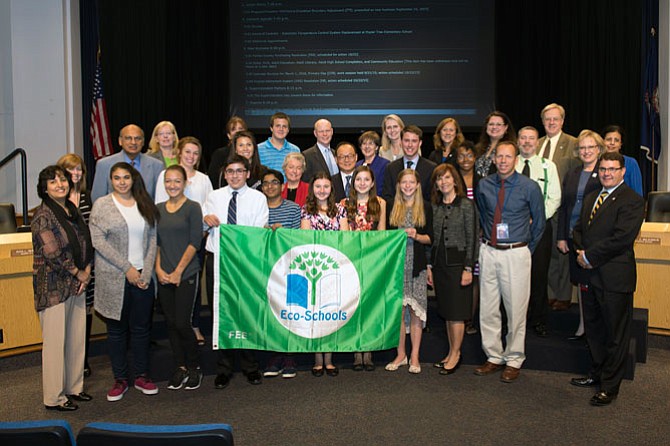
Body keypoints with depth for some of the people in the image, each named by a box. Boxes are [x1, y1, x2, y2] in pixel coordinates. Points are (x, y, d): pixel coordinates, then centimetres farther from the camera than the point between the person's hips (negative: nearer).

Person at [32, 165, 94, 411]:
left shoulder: (73, 210, 10)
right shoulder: (43, 214, -12)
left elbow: (86, 243, 14)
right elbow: (52, 254, -18)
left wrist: (87, 271, 0)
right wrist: (78, 273, -9)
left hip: (76, 284, 7)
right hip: (53, 286, -7)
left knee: (77, 338, 12)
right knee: (55, 341, 1)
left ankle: (73, 387, 27)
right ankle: (54, 397, 13)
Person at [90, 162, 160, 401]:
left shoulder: (145, 205, 9)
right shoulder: (101, 205, 0)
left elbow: (152, 239, 6)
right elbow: (98, 240, -8)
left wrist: (146, 272, -5)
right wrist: (127, 267, -13)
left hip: (143, 277, 2)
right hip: (113, 279, -2)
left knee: (141, 327, 9)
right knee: (117, 329, 7)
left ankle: (142, 376, 21)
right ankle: (120, 379, 19)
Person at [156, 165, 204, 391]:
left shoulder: (192, 208, -3)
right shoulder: (158, 209, 11)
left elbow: (195, 242, -8)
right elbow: (155, 241, 12)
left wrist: (178, 271, -11)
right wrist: (159, 269, -1)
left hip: (186, 274, -5)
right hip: (163, 277, 5)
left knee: (182, 323, -7)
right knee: (170, 323, 7)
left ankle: (194, 366, 13)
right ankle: (180, 367, 21)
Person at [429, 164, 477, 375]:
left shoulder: (466, 205, -5)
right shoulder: (434, 207, 9)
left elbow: (472, 239, -7)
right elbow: (432, 238, 12)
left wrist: (468, 268, -12)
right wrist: (429, 266, 8)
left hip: (458, 262, -5)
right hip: (439, 263, 5)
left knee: (456, 312, -2)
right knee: (446, 311, 10)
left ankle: (455, 355, 10)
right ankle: (452, 352, 20)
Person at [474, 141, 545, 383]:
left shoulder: (529, 187, -4)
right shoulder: (484, 185, 5)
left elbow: (539, 222, 6)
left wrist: (527, 249, 6)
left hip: (516, 254, -3)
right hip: (488, 252, 3)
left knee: (516, 309, 2)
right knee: (487, 308, 7)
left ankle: (513, 360, 18)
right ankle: (494, 356, 23)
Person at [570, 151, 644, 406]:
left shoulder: (632, 201, -10)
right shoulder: (591, 198, 16)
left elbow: (622, 238, -20)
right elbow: (579, 229, 18)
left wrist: (590, 256, -15)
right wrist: (581, 252, -2)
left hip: (615, 277, -8)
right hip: (591, 274, 8)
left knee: (616, 334, 4)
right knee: (593, 328, 18)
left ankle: (609, 387, 14)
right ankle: (597, 374, 34)